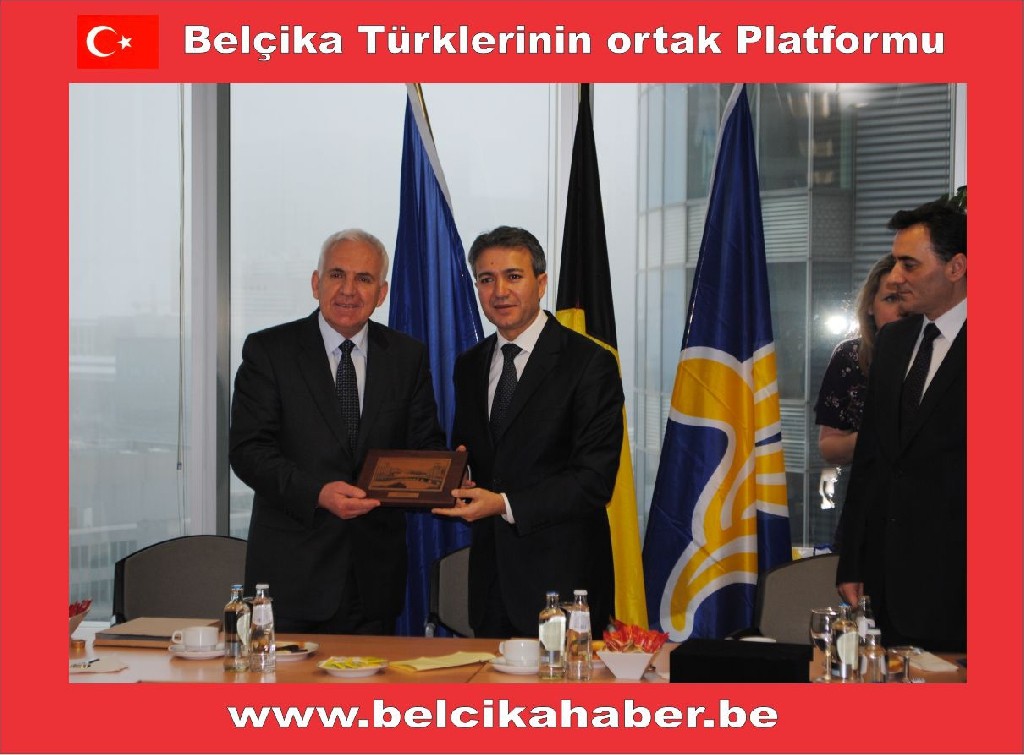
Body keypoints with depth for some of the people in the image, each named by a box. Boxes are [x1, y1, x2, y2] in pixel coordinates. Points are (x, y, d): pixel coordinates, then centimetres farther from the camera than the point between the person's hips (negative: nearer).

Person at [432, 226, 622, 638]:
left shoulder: (590, 363, -8)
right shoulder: (469, 365, 12)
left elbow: (594, 480, -14)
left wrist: (505, 505, -20)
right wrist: (453, 487, -4)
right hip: (491, 572, 5)